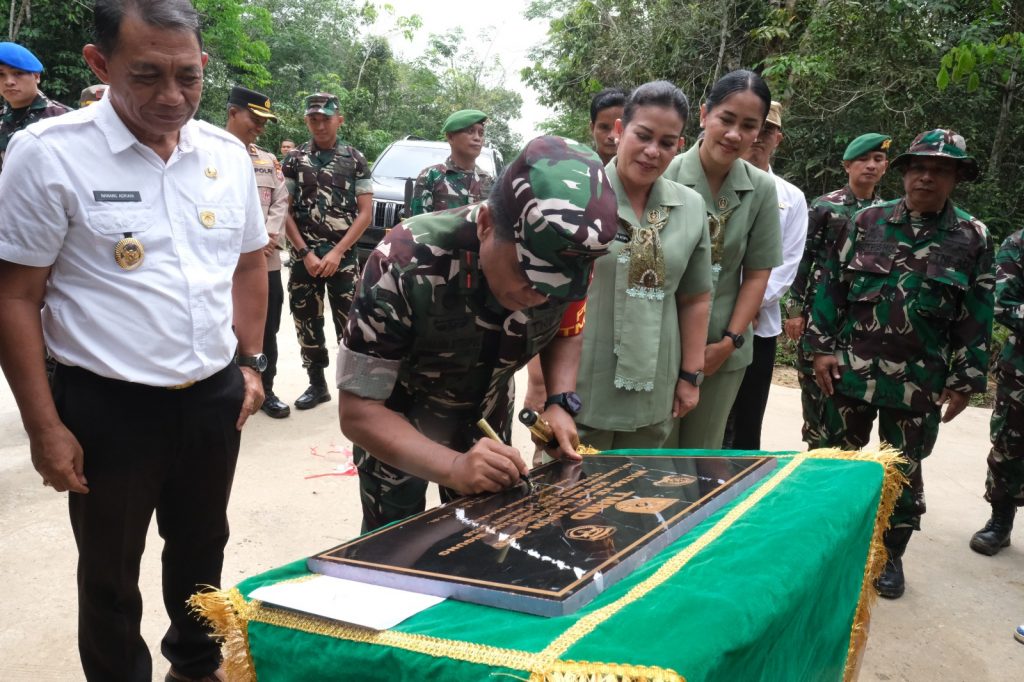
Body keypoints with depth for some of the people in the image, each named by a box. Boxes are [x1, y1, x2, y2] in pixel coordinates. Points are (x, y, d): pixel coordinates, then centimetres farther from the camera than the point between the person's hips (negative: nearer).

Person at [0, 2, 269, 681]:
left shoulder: (228, 154, 1)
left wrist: (251, 363, 9)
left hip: (215, 398, 5)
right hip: (108, 408, -4)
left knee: (202, 549, 23)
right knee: (110, 575, 14)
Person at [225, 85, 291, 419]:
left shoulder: (268, 160, 15)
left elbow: (280, 202, 9)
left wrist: (270, 236, -8)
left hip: (267, 260, 5)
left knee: (267, 330, 11)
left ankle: (265, 391, 24)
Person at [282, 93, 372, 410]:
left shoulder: (355, 159, 2)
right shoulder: (294, 159, 5)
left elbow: (366, 213, -1)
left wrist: (336, 253, -9)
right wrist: (306, 253, -8)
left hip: (343, 258, -2)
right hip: (304, 258, 2)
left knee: (349, 324, -3)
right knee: (307, 323, 7)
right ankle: (317, 384, 20)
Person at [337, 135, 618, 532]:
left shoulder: (568, 264, -25)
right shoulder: (407, 264, -37)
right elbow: (359, 410, -33)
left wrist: (560, 404, -20)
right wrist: (454, 467, -47)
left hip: (486, 416, 3)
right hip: (395, 423, -3)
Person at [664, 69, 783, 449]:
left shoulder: (761, 190, -1)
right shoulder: (665, 177, -9)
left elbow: (757, 274, 4)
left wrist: (729, 342, -3)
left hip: (722, 353, 3)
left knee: (702, 457, 14)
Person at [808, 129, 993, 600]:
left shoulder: (972, 238, -1)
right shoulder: (866, 222, 1)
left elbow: (976, 316, 0)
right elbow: (832, 285, 3)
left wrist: (964, 380, -1)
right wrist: (822, 347, -2)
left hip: (919, 384, -1)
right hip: (850, 371, 1)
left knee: (904, 471, 11)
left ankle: (891, 555, 29)